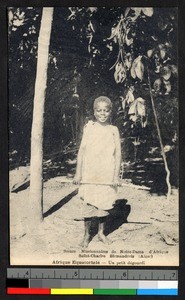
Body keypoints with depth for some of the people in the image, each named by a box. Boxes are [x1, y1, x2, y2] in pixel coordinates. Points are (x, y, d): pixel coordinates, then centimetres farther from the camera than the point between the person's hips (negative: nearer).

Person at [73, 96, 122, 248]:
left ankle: (101, 232, 28)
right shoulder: (89, 127, 2)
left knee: (104, 204, 9)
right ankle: (87, 234, 19)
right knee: (89, 204, 2)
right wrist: (78, 172, -1)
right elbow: (82, 150, 2)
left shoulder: (113, 130, 2)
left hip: (107, 175, 1)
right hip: (89, 174, 0)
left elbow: (118, 154, 2)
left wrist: (116, 175, -4)